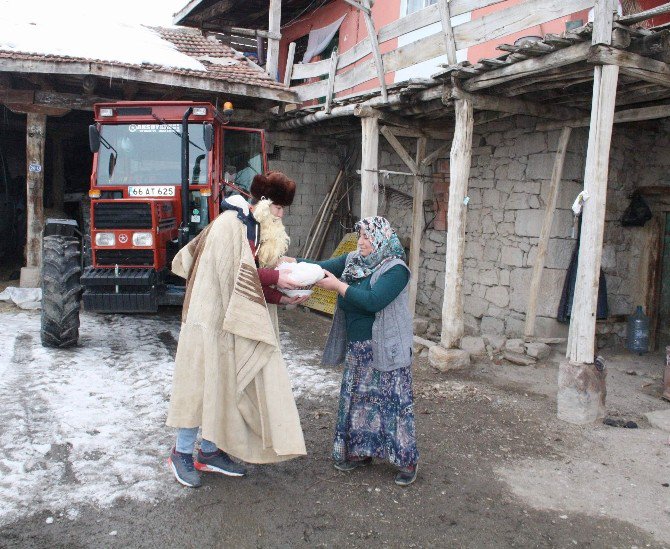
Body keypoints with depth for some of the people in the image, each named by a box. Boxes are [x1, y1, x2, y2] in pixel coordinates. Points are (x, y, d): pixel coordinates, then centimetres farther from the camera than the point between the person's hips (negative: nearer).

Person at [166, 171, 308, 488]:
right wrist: (274, 277, -18)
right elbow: (235, 274, -21)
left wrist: (281, 298, -5)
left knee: (226, 386, 11)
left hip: (234, 321, 9)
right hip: (213, 317, -9)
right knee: (202, 384, -1)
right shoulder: (229, 224, -14)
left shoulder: (257, 229, 13)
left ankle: (209, 451, 23)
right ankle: (181, 454, 15)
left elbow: (253, 277, 9)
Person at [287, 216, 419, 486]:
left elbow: (372, 301, -28)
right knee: (356, 399, 14)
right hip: (357, 349, 7)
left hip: (385, 350, -7)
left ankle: (407, 461, 13)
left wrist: (338, 286, -23)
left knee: (392, 401, 0)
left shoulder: (395, 269, -16)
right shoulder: (352, 260, 6)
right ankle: (359, 451, 29)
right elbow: (321, 267, -2)